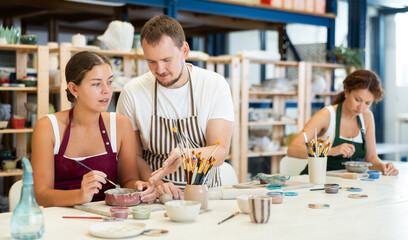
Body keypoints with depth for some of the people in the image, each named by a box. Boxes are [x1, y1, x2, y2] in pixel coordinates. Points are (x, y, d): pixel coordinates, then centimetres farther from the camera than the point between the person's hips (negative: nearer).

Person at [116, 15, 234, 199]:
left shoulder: (215, 85, -3)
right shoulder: (132, 93, -3)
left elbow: (220, 152, -8)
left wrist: (187, 155, -29)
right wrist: (155, 183, -18)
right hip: (156, 199, 0)